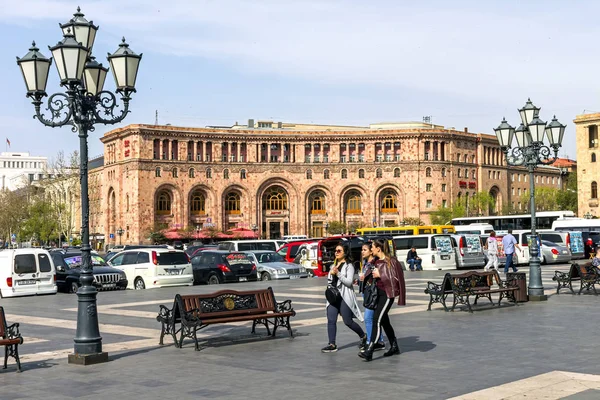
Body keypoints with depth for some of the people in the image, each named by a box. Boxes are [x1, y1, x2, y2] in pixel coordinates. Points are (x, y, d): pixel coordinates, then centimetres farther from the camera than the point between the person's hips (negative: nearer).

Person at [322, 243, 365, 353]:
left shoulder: (349, 265, -4)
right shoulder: (334, 265, 18)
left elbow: (349, 282, -13)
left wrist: (338, 273, -20)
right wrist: (331, 274, 4)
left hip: (345, 297, -7)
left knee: (348, 321, 0)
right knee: (331, 320, -4)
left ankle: (363, 336, 23)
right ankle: (332, 344, -1)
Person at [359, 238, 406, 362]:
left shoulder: (390, 261, -13)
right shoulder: (377, 261, 11)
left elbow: (395, 278, -17)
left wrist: (380, 275, -17)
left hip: (387, 294, -9)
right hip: (379, 292, 9)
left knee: (377, 319, -15)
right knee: (384, 320, 15)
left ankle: (369, 351, -18)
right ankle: (394, 347, 29)